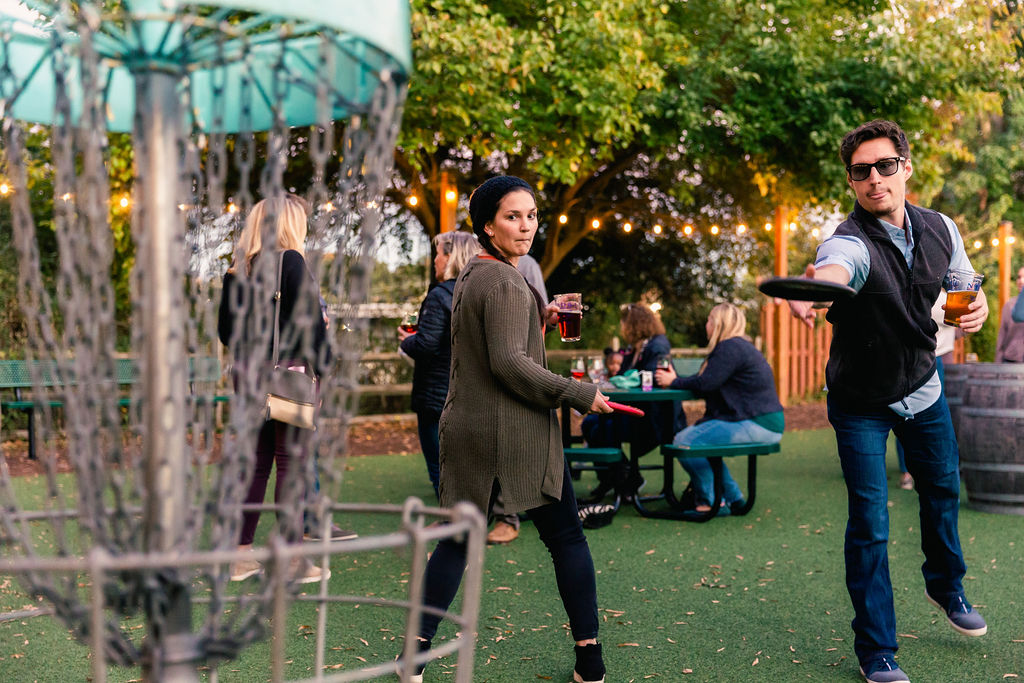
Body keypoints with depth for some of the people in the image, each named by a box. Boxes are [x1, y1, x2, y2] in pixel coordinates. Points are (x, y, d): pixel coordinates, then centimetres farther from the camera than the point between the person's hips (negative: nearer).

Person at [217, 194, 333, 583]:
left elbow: (225, 329, 12)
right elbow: (310, 320, -12)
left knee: (257, 461, 12)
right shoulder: (290, 262, -10)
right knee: (291, 462, -1)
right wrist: (324, 368, -3)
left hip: (248, 374, 7)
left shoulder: (237, 270, 9)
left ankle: (242, 555, 17)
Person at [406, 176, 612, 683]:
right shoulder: (506, 282, -14)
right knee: (566, 537, 5)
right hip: (515, 431, -8)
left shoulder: (470, 275, 15)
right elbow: (509, 363, -21)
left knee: (458, 539, 13)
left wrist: (540, 319, 17)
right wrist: (580, 395, -16)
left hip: (466, 428, 8)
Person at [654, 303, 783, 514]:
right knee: (695, 433, 20)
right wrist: (675, 379, 11)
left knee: (684, 442, -15)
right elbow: (706, 381, 18)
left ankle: (711, 502, -3)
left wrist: (674, 382, -3)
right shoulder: (737, 346, 22)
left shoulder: (731, 347, -13)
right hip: (759, 423, 11)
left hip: (756, 425, -11)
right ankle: (732, 497, 19)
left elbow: (705, 384, -18)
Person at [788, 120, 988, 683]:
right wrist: (810, 291, -78)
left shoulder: (940, 229, -8)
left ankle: (946, 586, 52)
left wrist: (979, 305, -14)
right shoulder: (851, 243, -28)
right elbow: (831, 271, -53)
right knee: (869, 525, -4)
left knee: (943, 490, 22)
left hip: (924, 388, 6)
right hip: (861, 404, -5)